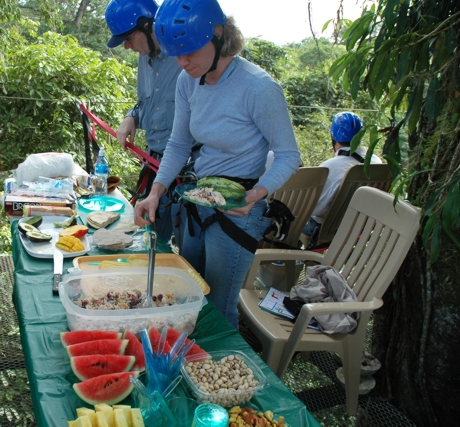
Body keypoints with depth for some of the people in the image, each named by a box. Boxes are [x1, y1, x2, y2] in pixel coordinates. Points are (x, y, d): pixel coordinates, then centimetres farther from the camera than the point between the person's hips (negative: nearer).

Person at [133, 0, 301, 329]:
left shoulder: (259, 87, -23)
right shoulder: (188, 81, -3)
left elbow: (289, 156, -14)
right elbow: (179, 144, 7)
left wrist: (257, 193, -31)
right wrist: (156, 192, -6)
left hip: (237, 211, -7)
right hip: (198, 202, 8)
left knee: (217, 311, 7)